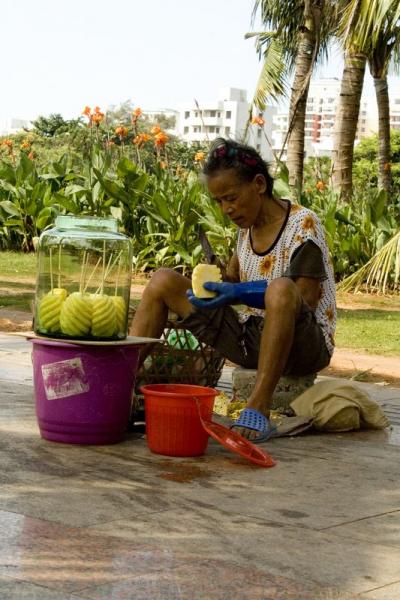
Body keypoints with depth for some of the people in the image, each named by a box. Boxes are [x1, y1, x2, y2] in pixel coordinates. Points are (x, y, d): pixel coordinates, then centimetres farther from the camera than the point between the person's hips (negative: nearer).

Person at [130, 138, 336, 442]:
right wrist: (215, 284, -6)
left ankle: (259, 406, -38)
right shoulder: (247, 226, 8)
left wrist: (239, 293, -25)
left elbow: (305, 300, -18)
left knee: (281, 288, -42)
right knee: (163, 281, 0)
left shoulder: (302, 223, -12)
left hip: (303, 344, -7)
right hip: (251, 338, 7)